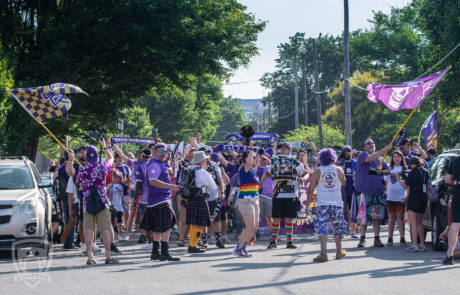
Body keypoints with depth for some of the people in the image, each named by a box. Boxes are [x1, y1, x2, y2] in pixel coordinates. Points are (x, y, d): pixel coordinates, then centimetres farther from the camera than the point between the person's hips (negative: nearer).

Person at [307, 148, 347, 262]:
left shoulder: (317, 172, -3)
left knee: (322, 228, -5)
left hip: (322, 203, -2)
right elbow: (343, 183, 20)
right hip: (337, 203, 2)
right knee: (338, 227, 15)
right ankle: (339, 251, 27)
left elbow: (310, 190, -3)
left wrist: (308, 203, 6)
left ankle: (323, 253, -18)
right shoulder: (339, 170, 1)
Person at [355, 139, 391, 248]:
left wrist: (381, 172, 1)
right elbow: (370, 158, -22)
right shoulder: (362, 155, -1)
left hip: (378, 192, 5)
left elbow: (388, 170, 23)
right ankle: (362, 238, 6)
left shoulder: (380, 158, 18)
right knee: (363, 216, -2)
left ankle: (377, 239, 7)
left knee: (377, 216, 3)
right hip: (365, 191, -5)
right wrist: (383, 150, -25)